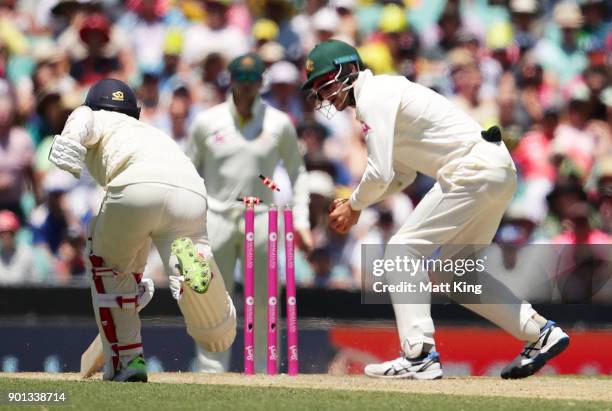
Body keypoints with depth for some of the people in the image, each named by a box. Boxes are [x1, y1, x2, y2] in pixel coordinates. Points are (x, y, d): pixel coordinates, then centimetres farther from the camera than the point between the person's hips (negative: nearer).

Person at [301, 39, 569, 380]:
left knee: (404, 250, -8)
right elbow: (402, 175, 25)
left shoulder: (373, 98, -9)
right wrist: (356, 203, 14)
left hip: (472, 170, -10)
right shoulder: (385, 92, 22)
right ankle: (539, 332, 17)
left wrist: (354, 206, 2)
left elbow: (380, 173, -15)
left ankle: (419, 356, -16)